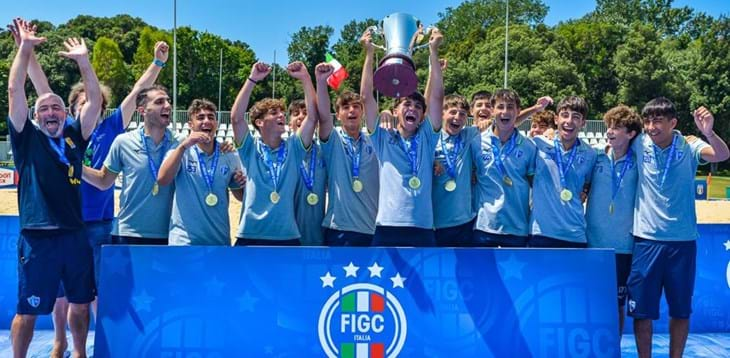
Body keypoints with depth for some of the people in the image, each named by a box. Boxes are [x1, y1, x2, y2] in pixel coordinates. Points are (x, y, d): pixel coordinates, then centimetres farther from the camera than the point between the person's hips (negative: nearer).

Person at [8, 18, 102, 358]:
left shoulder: (75, 137, 9)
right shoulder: (27, 139, 2)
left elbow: (94, 101, 5)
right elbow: (15, 91, -5)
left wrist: (83, 61, -1)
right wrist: (25, 48, -7)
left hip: (75, 236, 4)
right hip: (37, 238, -3)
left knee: (80, 303, 15)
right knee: (27, 310, 5)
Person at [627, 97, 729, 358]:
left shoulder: (689, 148, -5)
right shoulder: (639, 146, -3)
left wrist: (708, 132, -41)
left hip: (683, 240, 0)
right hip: (646, 239, 0)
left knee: (681, 310, 12)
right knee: (642, 309, 5)